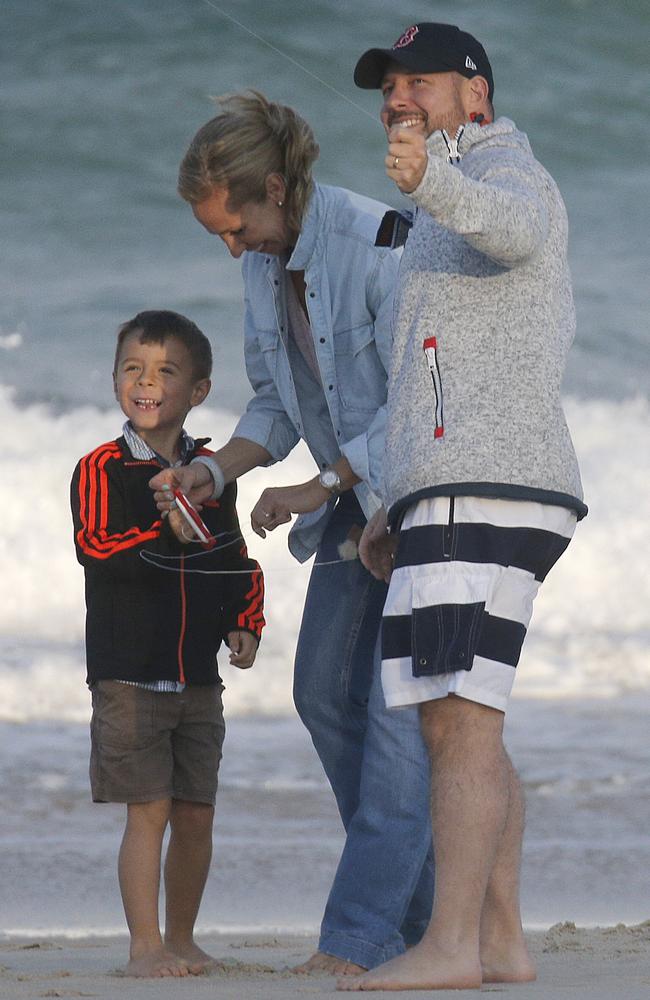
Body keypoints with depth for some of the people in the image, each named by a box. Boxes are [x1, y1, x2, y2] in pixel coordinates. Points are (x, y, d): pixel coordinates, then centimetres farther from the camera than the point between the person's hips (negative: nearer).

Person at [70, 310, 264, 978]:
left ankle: (181, 938, 20)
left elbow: (238, 562, 19)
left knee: (195, 815, 7)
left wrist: (244, 626, 5)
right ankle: (145, 945, -1)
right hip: (127, 673, -5)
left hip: (197, 674, 5)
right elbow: (94, 548, -20)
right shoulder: (102, 469, -5)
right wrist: (167, 532, -29)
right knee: (148, 811, -7)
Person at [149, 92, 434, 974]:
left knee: (401, 704, -14)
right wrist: (215, 472, -9)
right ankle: (418, 905, 16)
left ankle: (362, 929, -16)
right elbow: (279, 404, 9)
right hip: (361, 496, 9)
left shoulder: (380, 245, -25)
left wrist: (315, 489, -23)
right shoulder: (266, 264, 1)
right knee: (327, 689, 8)